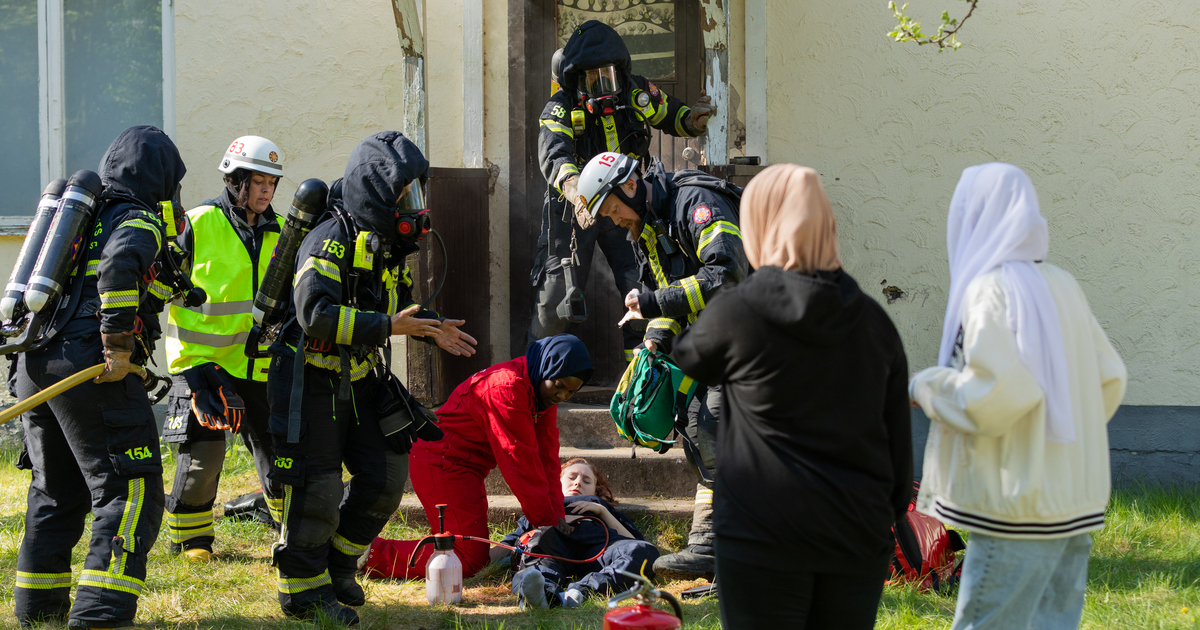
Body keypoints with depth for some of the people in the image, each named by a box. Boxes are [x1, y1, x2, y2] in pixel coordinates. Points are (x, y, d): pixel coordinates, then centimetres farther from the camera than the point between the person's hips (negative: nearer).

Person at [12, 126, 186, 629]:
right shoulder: (138, 220, -3)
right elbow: (120, 263, -24)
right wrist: (119, 342, -22)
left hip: (34, 365, 8)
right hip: (92, 371, -8)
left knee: (57, 490, 21)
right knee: (129, 492, -7)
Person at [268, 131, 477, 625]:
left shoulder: (387, 245, 8)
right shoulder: (332, 241, -21)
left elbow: (397, 305, 23)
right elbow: (316, 313, -33)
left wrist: (432, 329, 4)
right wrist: (387, 327, -34)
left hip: (359, 381, 9)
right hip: (312, 381, -9)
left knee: (386, 476, 9)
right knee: (316, 488, -4)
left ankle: (337, 565, 26)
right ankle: (303, 588, 10)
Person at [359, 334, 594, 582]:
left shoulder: (546, 391, 5)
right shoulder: (508, 387, -26)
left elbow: (547, 458, 3)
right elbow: (518, 461, -26)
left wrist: (557, 518, -5)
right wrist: (546, 521, -21)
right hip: (442, 463, -11)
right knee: (470, 560, -14)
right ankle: (373, 554, -9)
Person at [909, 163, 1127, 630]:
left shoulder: (990, 289, -13)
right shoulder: (1062, 285, 11)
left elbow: (1000, 394, -22)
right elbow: (1109, 379, 14)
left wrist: (925, 387, -7)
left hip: (1021, 504, -8)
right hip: (1077, 499, 8)